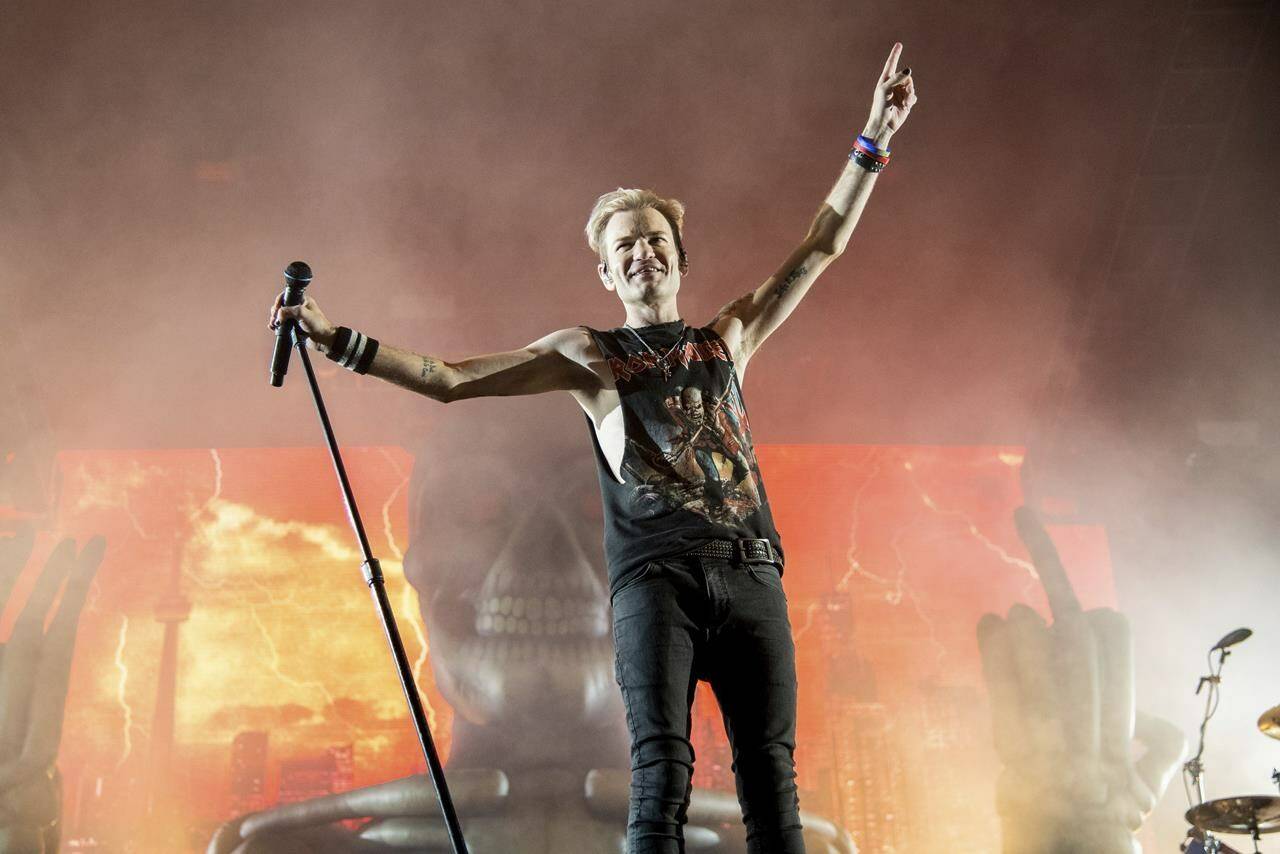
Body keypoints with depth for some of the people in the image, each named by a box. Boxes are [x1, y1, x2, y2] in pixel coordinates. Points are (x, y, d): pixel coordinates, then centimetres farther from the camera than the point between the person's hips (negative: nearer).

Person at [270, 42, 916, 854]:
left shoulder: (726, 338, 24)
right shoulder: (588, 353, 18)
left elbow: (823, 246, 25)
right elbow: (451, 378, 13)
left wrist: (872, 143, 21)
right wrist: (341, 341, 5)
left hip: (750, 572, 3)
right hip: (655, 574, -2)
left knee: (772, 781, -6)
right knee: (662, 776, -16)